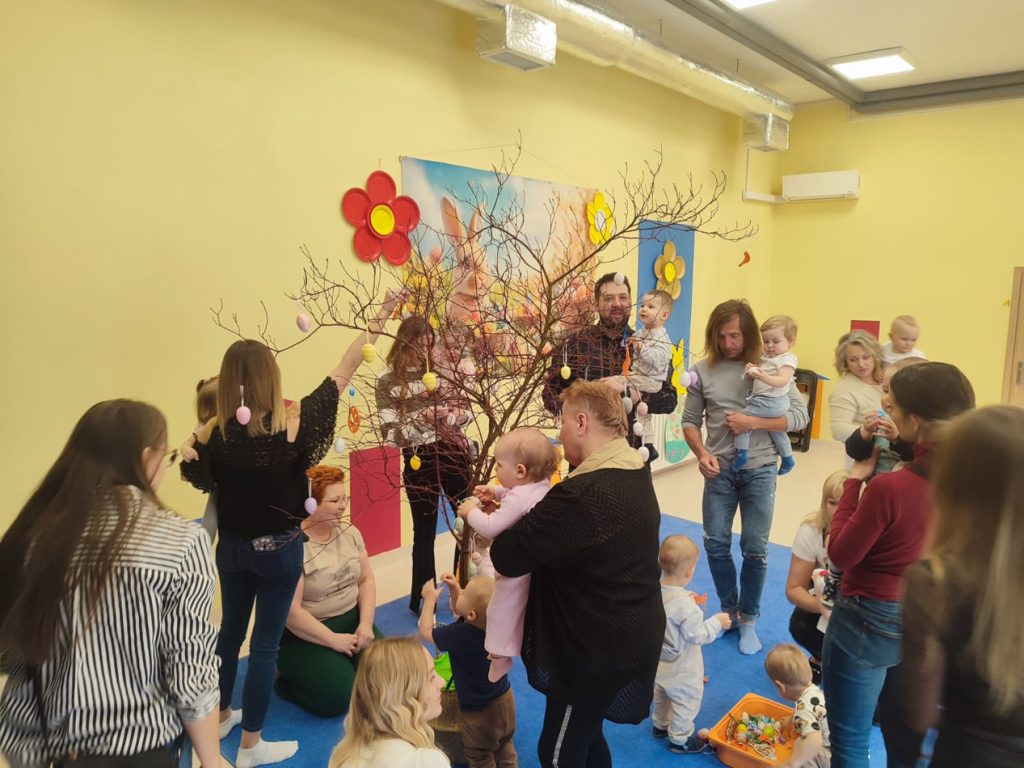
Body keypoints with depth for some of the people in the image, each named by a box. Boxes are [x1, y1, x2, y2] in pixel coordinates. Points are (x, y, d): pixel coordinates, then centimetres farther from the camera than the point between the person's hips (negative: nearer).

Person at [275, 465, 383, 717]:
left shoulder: (348, 530, 0)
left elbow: (366, 580, 6)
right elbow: (290, 612, -22)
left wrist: (365, 624, -8)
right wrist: (333, 639, -18)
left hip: (351, 620, 6)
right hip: (305, 635, -6)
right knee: (338, 697, -20)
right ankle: (287, 677, 7)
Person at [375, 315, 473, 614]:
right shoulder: (388, 381, -5)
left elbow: (467, 410, 5)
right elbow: (391, 434, -11)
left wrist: (449, 417, -14)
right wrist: (422, 418, -22)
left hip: (454, 454, 3)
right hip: (418, 461, -3)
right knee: (425, 532, 9)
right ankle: (423, 602, 27)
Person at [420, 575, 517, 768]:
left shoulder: (459, 634, -33)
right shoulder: (495, 623, -16)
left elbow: (425, 631, -15)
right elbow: (459, 612, 4)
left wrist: (430, 598, -7)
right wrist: (454, 588, -10)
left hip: (478, 712, -6)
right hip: (505, 702, 6)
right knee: (505, 750, 28)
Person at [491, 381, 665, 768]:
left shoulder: (583, 495, -33)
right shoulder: (634, 472, -1)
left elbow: (508, 557, -26)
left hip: (597, 649, -9)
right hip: (630, 635, 9)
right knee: (584, 733, 29)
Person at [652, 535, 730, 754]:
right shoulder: (685, 606, -38)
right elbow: (699, 636, -27)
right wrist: (717, 621, -13)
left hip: (660, 662, 8)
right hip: (681, 670, -7)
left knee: (662, 695, 31)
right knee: (686, 703, 18)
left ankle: (660, 725, 52)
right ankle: (679, 739, 36)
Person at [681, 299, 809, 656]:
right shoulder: (704, 370, -3)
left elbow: (799, 416, -8)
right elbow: (690, 421, 2)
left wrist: (752, 422, -20)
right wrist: (701, 454, -15)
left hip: (759, 470, -1)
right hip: (719, 471, 2)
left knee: (755, 548, 7)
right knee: (715, 544, 9)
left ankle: (748, 618, 27)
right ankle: (729, 609, 32)